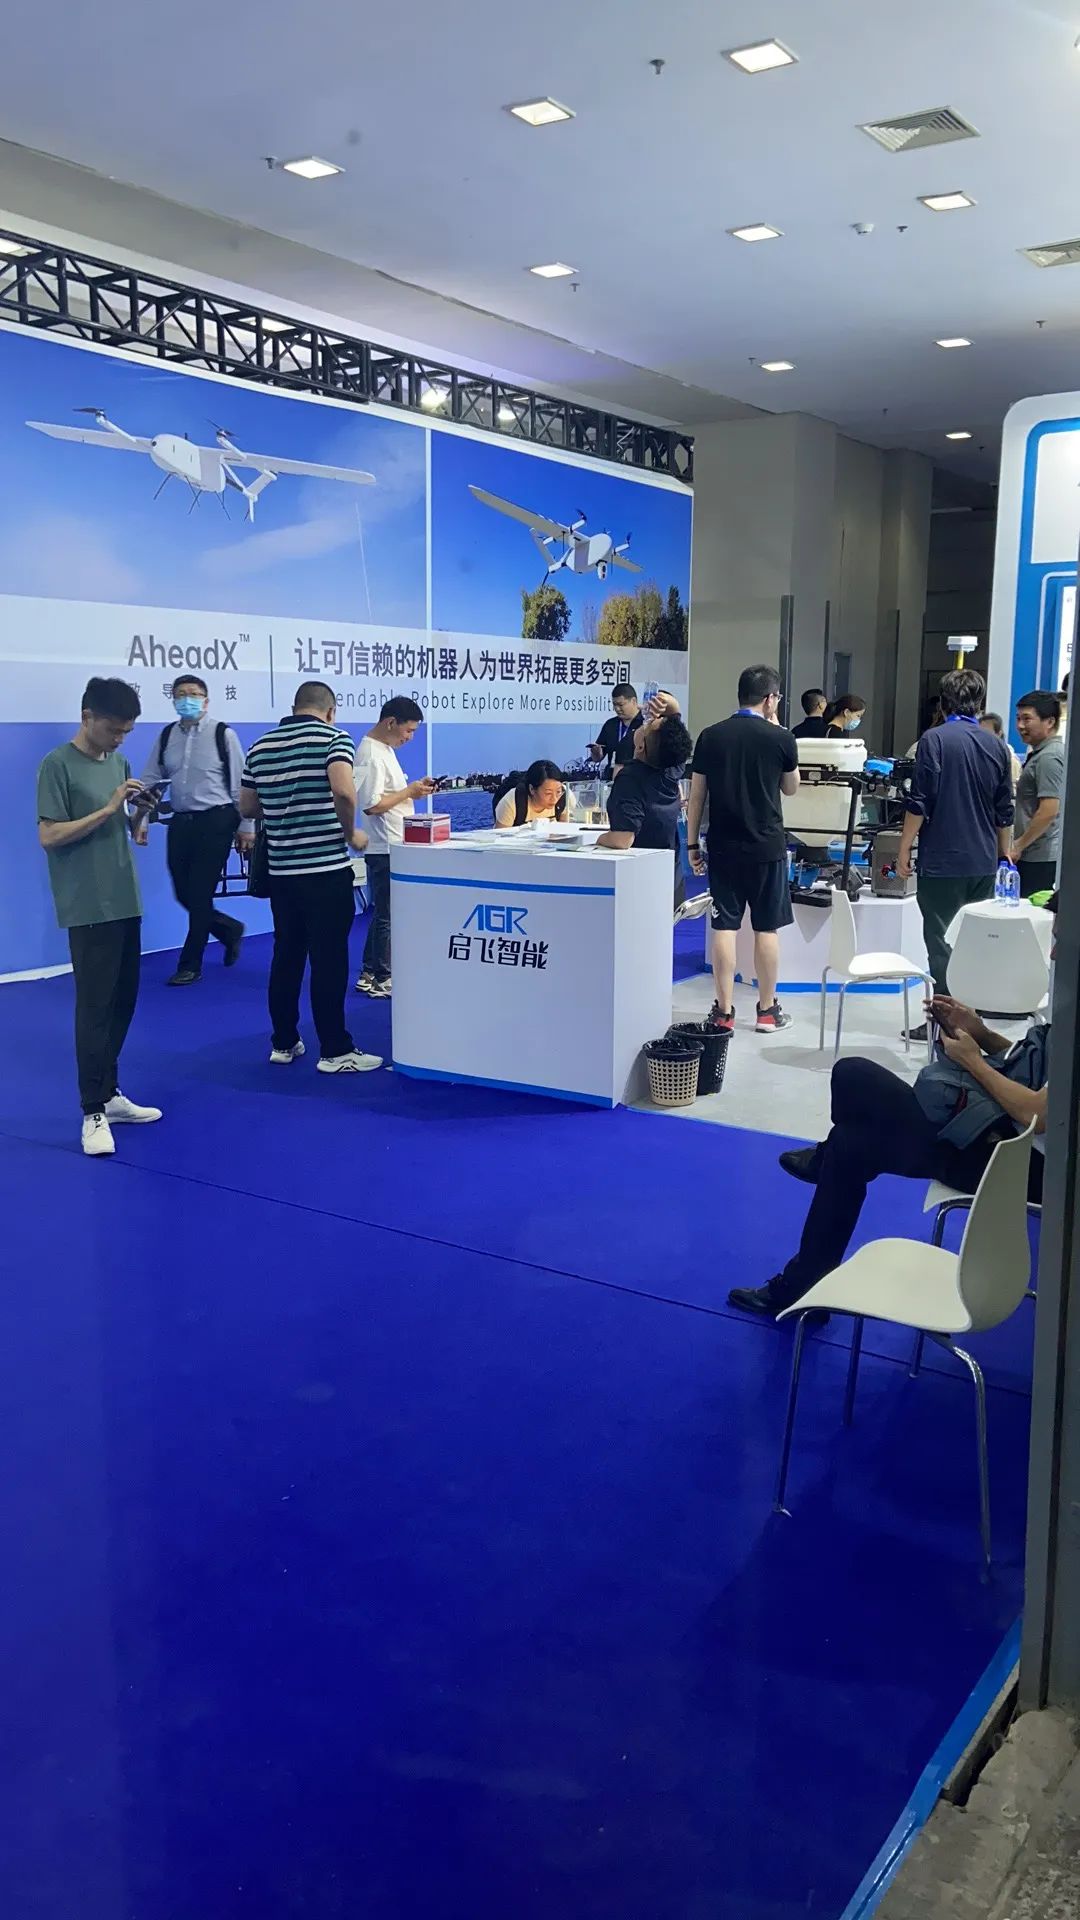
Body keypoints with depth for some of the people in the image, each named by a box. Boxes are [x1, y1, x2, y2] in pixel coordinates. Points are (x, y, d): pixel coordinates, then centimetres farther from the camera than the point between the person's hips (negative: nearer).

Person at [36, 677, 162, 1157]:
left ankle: (110, 1094, 23)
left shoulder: (119, 763, 12)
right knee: (94, 1007, -5)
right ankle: (93, 1112, 0)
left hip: (126, 903, 7)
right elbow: (49, 836, -15)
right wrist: (108, 808, -18)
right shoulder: (57, 765, -9)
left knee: (123, 1003, 11)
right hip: (88, 909, -7)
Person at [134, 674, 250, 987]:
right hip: (180, 822, 5)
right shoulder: (166, 736, 8)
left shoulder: (222, 734, -6)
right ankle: (230, 930, 35)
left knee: (200, 894, -2)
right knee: (184, 894, 8)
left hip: (215, 821, -5)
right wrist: (141, 820, 2)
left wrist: (244, 827, -5)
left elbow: (239, 784, -4)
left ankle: (190, 966, 11)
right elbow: (150, 781, 10)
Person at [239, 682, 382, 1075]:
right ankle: (335, 1052, 4)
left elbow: (247, 808, 15)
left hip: (282, 870, 6)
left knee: (286, 956, 14)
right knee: (329, 961, -1)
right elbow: (343, 792, -23)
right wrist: (350, 834, -7)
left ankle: (283, 1043, 21)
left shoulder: (260, 747, 11)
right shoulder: (334, 738, -6)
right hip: (326, 867, -5)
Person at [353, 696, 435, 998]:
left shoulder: (385, 749, 13)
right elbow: (371, 804, -24)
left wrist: (413, 789, 5)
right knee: (386, 915, 0)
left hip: (394, 846, 10)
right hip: (384, 848, -10)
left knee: (383, 913, 16)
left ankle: (369, 974, 25)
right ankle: (381, 980, 10)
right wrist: (409, 792, -16)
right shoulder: (371, 754, -18)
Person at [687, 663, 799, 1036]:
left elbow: (696, 794, 2)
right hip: (767, 847, -1)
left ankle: (724, 1011, 7)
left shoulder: (710, 736, 0)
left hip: (723, 847, 2)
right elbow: (791, 788, 11)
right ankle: (767, 1010, 15)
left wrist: (692, 843, 10)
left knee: (724, 927, 4)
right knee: (766, 928, 7)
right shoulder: (780, 738, -5)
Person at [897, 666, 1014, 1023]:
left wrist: (904, 849, -5)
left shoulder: (935, 739, -9)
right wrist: (1003, 854, 24)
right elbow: (1004, 812, 13)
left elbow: (920, 803, -13)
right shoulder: (997, 746, 8)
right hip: (984, 864, 5)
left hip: (942, 861, -5)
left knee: (941, 943, 1)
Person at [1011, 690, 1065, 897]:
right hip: (1035, 855, 10)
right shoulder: (1038, 754, 18)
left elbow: (1049, 811, -21)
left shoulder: (1049, 757, -14)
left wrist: (1018, 845, -13)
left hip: (1039, 859, -10)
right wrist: (1019, 844, 22)